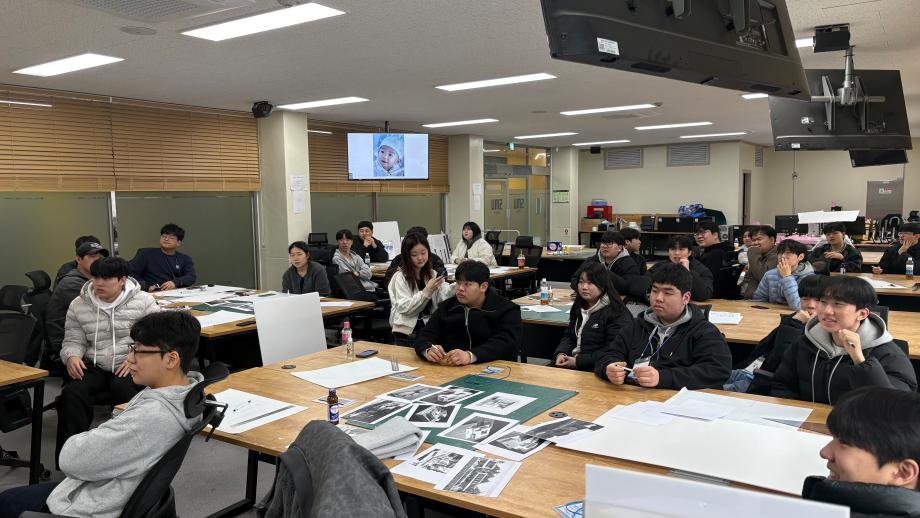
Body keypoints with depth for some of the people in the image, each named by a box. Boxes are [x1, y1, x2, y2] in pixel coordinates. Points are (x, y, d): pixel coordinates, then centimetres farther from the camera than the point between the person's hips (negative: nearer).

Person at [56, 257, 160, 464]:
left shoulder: (144, 302, 0)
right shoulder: (78, 305, 10)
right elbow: (73, 340, 14)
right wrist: (72, 356, -9)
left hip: (130, 367, -3)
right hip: (93, 366, 3)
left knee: (123, 388, -35)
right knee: (71, 393, -27)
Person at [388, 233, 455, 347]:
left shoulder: (432, 274, 10)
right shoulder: (400, 278, -5)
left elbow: (444, 296, -8)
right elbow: (405, 308, -14)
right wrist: (427, 291, -23)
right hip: (407, 334, -4)